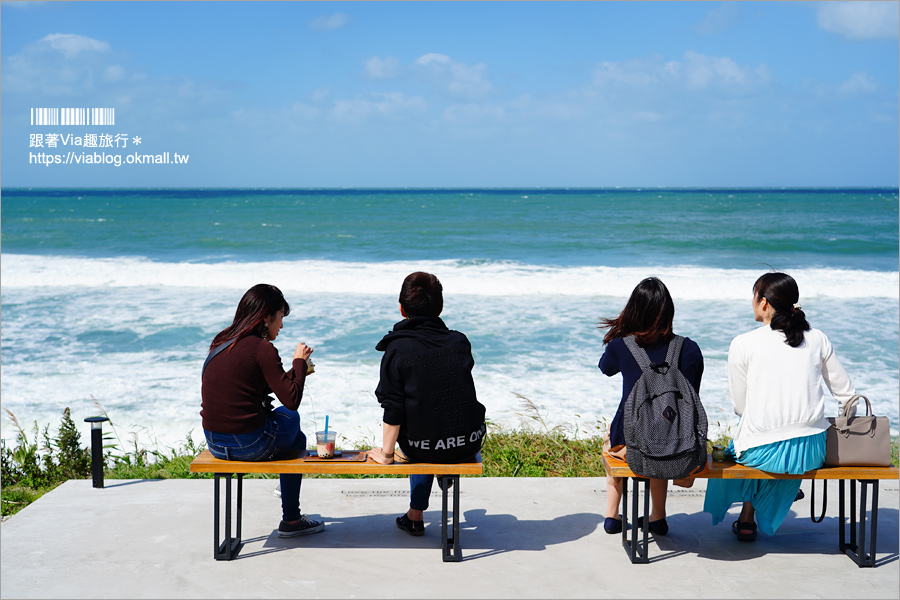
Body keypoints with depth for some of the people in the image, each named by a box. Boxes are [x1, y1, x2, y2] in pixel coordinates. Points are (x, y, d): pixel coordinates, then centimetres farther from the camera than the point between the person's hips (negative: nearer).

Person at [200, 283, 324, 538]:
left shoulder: (221, 343, 10)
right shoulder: (261, 348, -15)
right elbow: (292, 400, -15)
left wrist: (295, 371, 23)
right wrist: (299, 363, 0)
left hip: (214, 444, 7)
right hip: (248, 446, -7)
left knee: (280, 414, 29)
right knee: (291, 417, 22)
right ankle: (291, 521, 29)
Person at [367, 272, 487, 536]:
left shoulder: (397, 349, -12)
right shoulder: (460, 341, -1)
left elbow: (393, 409, -14)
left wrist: (386, 453, -5)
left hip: (423, 448, -2)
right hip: (469, 444, 2)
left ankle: (415, 517, 37)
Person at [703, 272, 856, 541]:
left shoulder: (743, 344, -6)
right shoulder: (818, 339, 4)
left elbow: (740, 405, 0)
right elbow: (846, 394, 9)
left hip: (763, 453, -3)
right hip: (813, 453, 3)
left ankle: (746, 520, 41)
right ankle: (755, 519, 49)